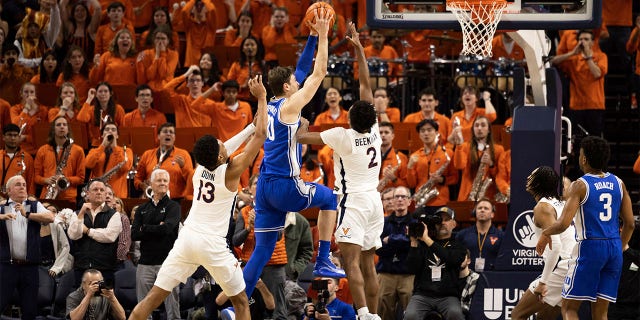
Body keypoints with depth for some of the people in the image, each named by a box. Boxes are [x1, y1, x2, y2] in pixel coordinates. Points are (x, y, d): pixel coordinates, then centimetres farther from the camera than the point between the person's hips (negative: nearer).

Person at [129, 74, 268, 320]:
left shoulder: (200, 168, 6)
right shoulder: (230, 172, -9)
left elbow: (222, 151, 26)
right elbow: (261, 135, -7)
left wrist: (251, 125, 32)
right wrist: (261, 98, 0)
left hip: (188, 237, 5)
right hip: (213, 244, -5)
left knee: (154, 297, 4)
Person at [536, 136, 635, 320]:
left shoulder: (580, 185, -10)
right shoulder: (618, 183, 7)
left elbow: (564, 223, -17)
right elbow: (630, 223, 10)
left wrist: (546, 233, 3)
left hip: (589, 248, -6)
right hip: (614, 249, 6)